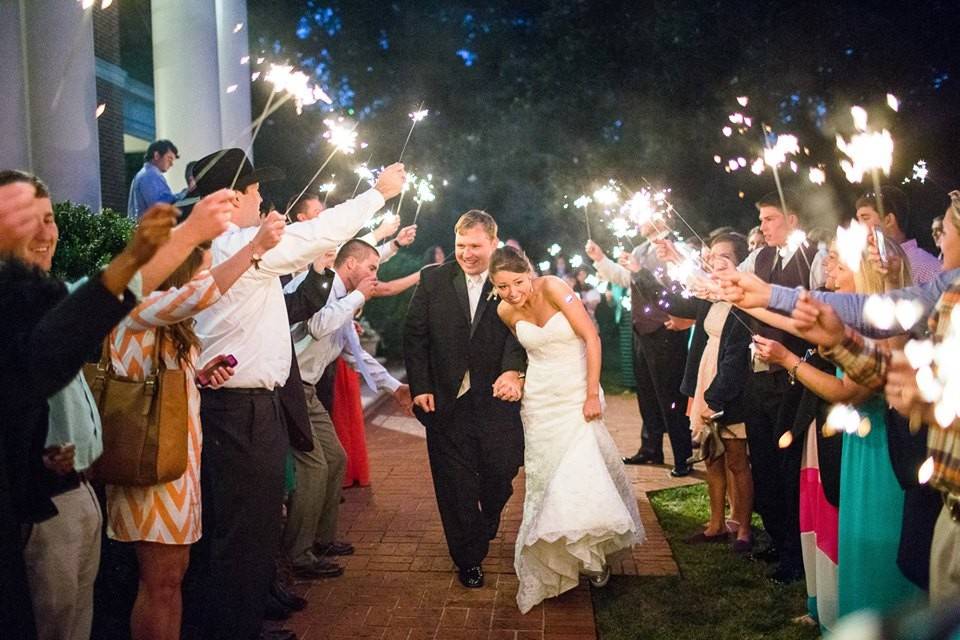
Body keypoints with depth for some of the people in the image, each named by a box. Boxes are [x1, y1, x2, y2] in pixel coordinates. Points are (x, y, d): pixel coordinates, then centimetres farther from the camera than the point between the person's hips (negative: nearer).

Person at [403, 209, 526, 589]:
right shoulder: (433, 279, 2)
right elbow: (414, 335, 2)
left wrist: (513, 371, -29)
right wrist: (419, 387, -5)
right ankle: (468, 559, 23)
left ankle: (486, 527, 41)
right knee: (456, 483, 6)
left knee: (501, 473, 8)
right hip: (446, 400, 0)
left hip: (497, 400, 0)